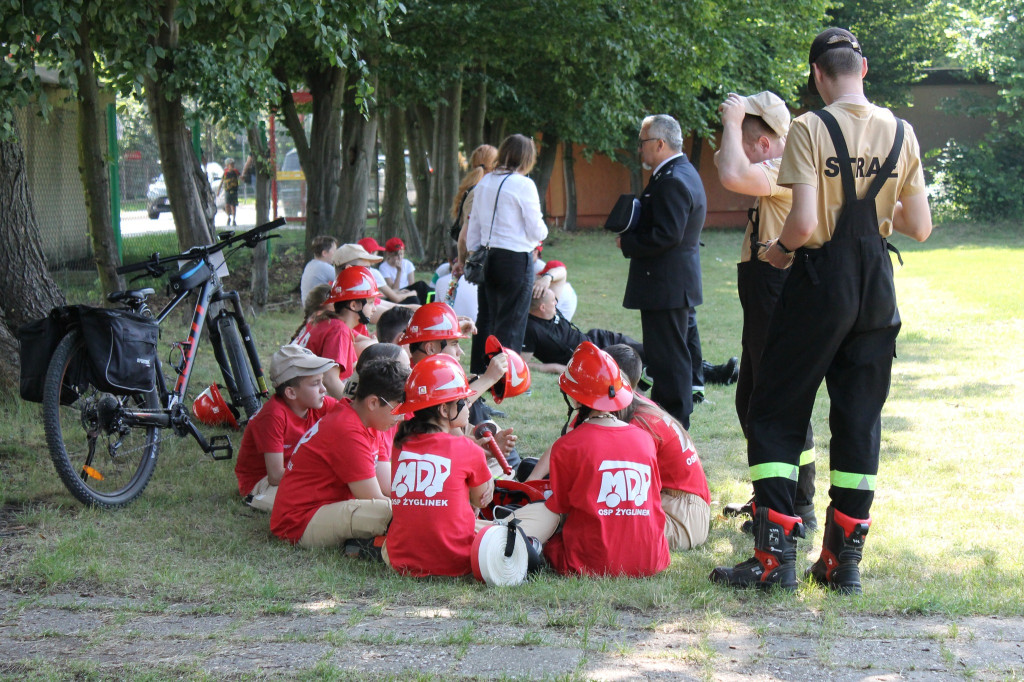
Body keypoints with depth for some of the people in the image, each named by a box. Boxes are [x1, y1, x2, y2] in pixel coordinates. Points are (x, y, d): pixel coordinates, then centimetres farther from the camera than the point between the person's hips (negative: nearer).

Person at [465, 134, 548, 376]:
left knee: (485, 320, 15)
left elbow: (473, 229, 14)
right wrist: (542, 229, 14)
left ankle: (478, 374, 20)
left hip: (488, 256, 6)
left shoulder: (483, 183, 8)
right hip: (515, 259, -6)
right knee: (510, 326, 0)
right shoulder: (523, 185, -11)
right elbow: (536, 231, -8)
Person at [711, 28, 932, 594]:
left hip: (820, 279, -4)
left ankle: (775, 557, 0)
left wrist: (780, 248, 1)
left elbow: (803, 222, -20)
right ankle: (845, 558, 11)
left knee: (775, 414, 5)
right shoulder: (901, 133, 2)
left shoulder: (810, 129, -12)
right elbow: (919, 228, 3)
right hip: (876, 288, 4)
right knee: (860, 419, 10)